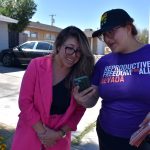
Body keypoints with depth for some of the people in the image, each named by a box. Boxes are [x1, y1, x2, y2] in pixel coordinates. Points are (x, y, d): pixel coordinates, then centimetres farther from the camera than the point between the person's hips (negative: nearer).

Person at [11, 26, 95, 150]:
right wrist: (42, 132, -12)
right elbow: (25, 101, -12)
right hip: (31, 133, -1)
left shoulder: (82, 74, -10)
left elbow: (80, 110, -4)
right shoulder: (37, 65, -15)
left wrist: (60, 133, -10)